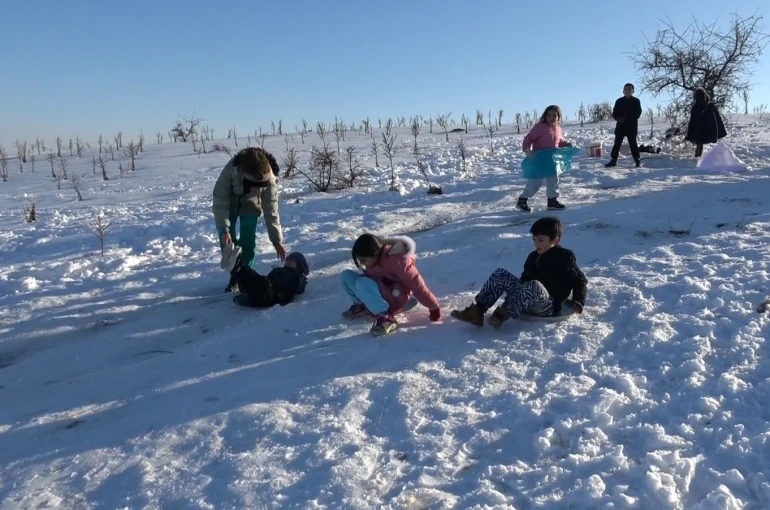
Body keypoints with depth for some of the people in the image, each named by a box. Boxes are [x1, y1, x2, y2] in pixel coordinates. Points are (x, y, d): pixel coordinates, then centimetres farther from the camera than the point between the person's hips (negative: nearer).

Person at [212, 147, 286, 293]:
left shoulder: (270, 179, -33)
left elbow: (271, 210, -25)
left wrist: (277, 240, -26)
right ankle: (235, 275, 11)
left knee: (248, 242, -8)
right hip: (228, 205, 0)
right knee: (227, 242, -6)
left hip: (251, 206, 1)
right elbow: (220, 200, -30)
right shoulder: (231, 169, -39)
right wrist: (224, 229, -35)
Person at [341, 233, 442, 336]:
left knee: (362, 284, -34)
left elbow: (416, 284, -23)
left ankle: (386, 318, -31)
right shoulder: (374, 257, -6)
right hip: (378, 290, 8)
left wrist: (434, 308, -17)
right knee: (347, 275, -9)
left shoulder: (396, 261, -29)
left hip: (393, 299, -8)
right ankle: (361, 306, 5)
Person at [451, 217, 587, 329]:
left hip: (548, 307, -6)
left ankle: (502, 314, -43)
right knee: (500, 274, -9)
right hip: (526, 303, 7)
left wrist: (578, 302, -7)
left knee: (534, 286, -40)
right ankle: (477, 310, -22)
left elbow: (581, 280, 3)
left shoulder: (564, 257, -1)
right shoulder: (533, 257, 16)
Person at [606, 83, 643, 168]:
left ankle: (638, 160, 6)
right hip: (620, 126, 2)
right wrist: (618, 118, -14)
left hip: (632, 126, -2)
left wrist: (627, 118, -17)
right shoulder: (619, 101, 9)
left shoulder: (636, 101, 3)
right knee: (617, 143, 1)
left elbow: (638, 113, -3)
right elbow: (614, 113, 8)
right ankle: (613, 160, 4)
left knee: (632, 143, -1)